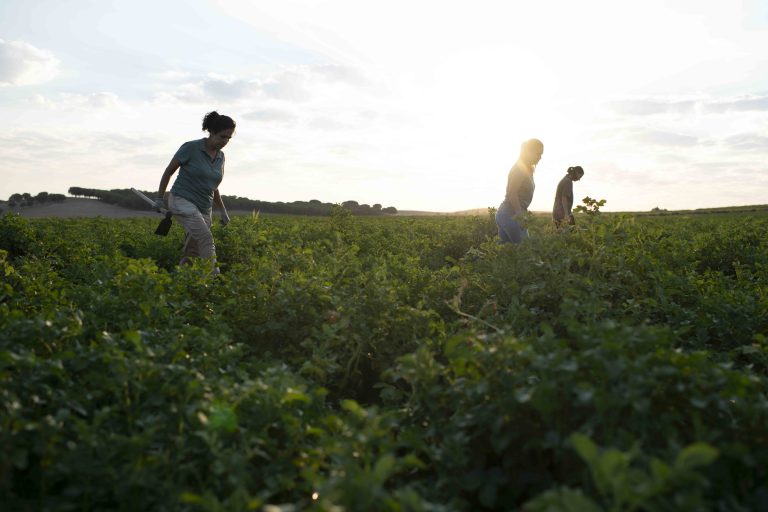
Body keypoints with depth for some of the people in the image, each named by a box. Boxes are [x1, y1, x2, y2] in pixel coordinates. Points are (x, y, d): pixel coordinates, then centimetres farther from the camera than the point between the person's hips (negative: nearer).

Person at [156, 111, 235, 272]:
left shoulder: (220, 156, 8)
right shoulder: (191, 147, -10)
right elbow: (168, 171, 0)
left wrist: (223, 210, 17)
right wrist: (159, 199, 6)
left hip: (203, 209, 7)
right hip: (182, 201, -7)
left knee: (192, 255, 3)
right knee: (206, 238, -26)